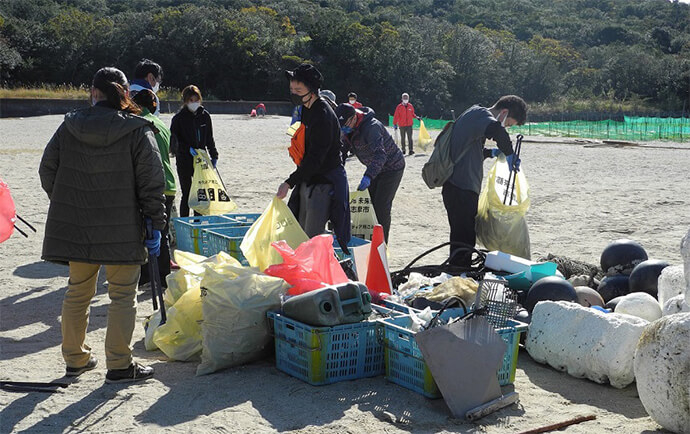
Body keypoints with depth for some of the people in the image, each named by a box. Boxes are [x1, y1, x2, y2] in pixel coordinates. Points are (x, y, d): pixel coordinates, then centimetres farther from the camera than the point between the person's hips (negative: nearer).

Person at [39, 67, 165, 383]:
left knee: (77, 292, 17)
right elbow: (151, 183, -9)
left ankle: (75, 359, 28)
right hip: (122, 230, -4)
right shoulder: (138, 131, -7)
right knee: (123, 295, 6)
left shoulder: (69, 127, 2)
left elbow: (47, 172, 8)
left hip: (74, 227, 4)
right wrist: (156, 225, -2)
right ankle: (119, 365, 8)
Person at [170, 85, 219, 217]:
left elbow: (209, 139, 16)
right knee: (187, 195, -1)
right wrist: (188, 149, -20)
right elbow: (174, 141, -7)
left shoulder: (205, 115, 7)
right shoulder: (179, 118, -4)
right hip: (184, 161, -4)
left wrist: (214, 156, 11)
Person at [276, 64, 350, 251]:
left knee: (312, 237, -9)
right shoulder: (306, 109, 11)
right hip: (308, 180, 10)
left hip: (324, 183, -10)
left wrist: (290, 182, -25)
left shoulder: (323, 115, -20)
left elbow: (315, 158, -24)